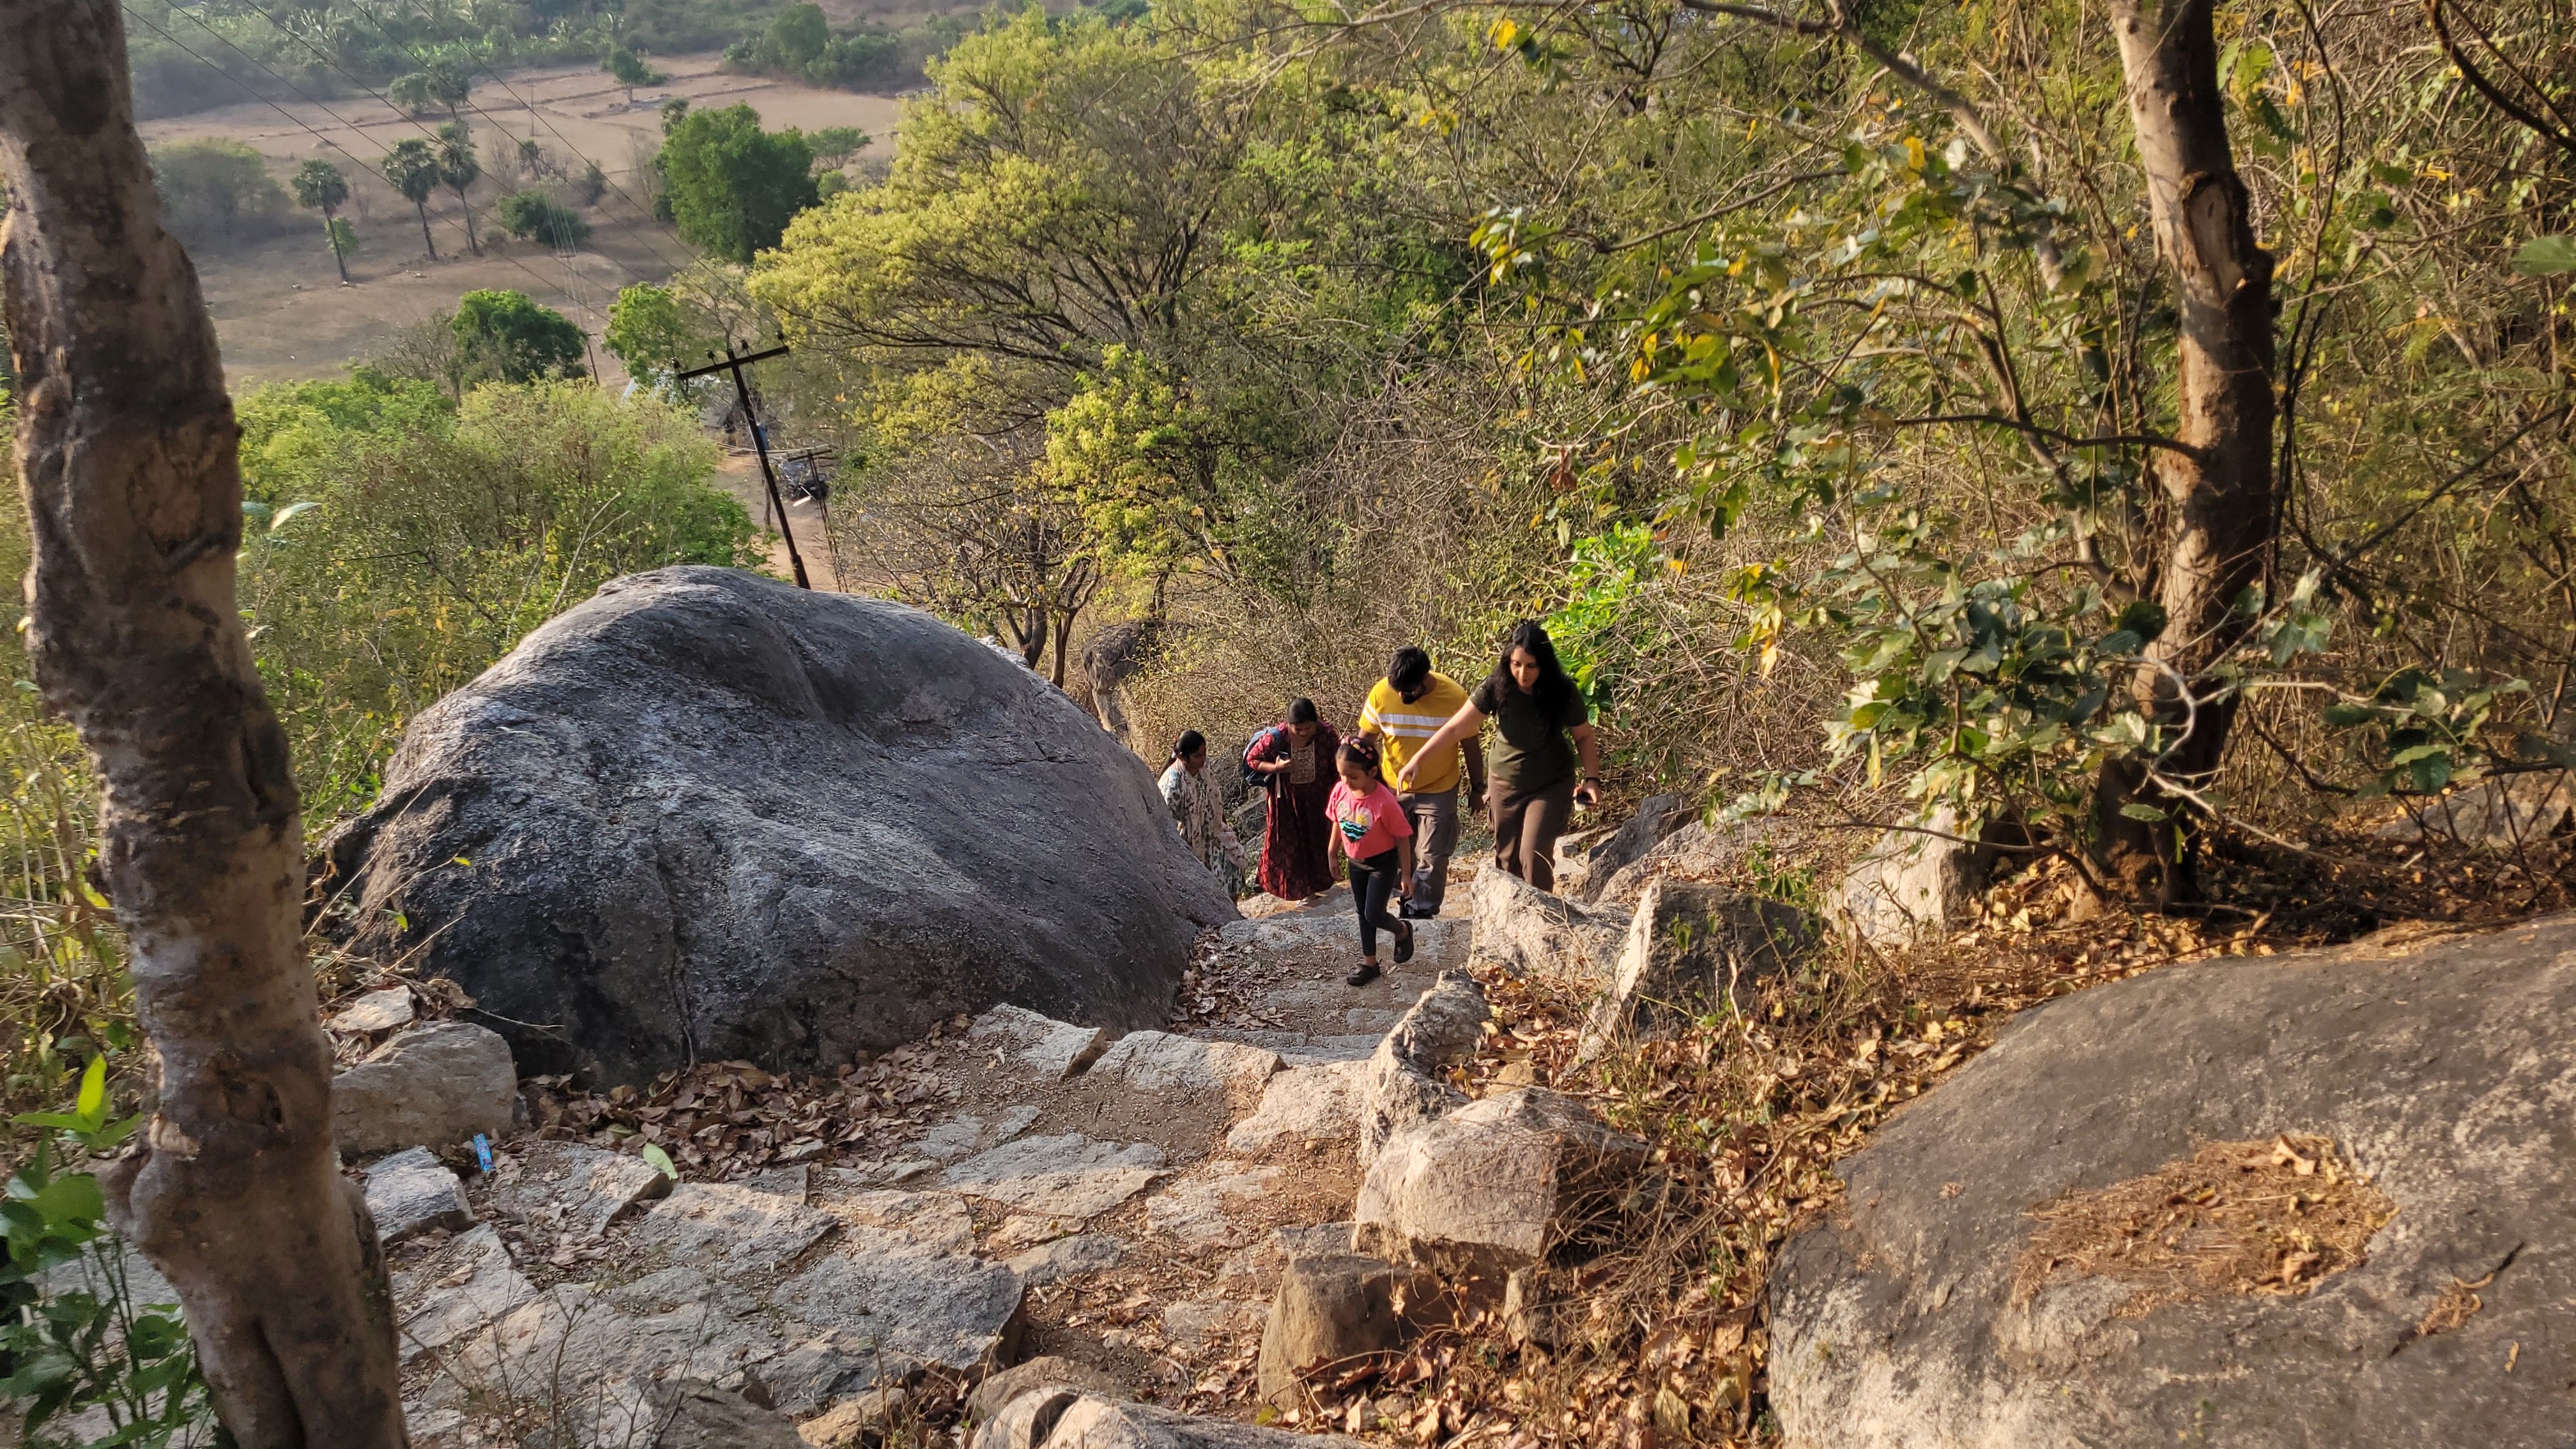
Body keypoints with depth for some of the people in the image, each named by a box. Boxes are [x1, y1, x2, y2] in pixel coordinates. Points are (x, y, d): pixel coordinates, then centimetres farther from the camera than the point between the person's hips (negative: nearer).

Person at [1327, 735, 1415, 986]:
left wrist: (1406, 875, -14)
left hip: (1382, 862, -6)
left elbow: (1403, 838, -19)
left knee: (1374, 915, -6)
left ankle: (1402, 931, 26)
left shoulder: (1385, 802, -30)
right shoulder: (1341, 791, -14)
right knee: (1363, 913, 16)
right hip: (1356, 862, 6)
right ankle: (1369, 963, 31)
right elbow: (1337, 824, 5)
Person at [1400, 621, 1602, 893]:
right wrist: (1417, 761, -22)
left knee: (1533, 855, -16)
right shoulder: (1496, 687, -17)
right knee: (1507, 860, 11)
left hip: (1551, 786, -2)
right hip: (1505, 784, 3)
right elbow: (1456, 728, -16)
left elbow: (1585, 737, -3)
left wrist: (1592, 779, -15)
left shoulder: (1563, 693, -19)